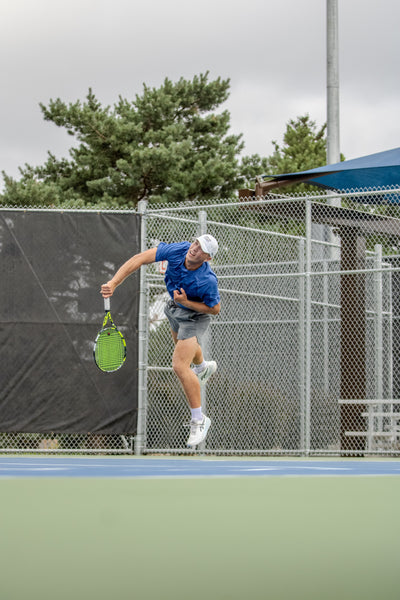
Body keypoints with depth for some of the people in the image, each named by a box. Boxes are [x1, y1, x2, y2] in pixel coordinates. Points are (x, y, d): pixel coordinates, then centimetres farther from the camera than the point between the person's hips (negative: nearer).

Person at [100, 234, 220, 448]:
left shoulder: (207, 281, -41)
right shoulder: (179, 250, -30)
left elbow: (215, 308, -23)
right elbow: (139, 259, -29)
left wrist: (186, 302, -34)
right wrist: (113, 283, -37)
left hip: (194, 316, -7)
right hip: (175, 309, 7)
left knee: (180, 366, -19)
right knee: (182, 343, 37)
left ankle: (199, 420, -3)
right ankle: (204, 367, 74)